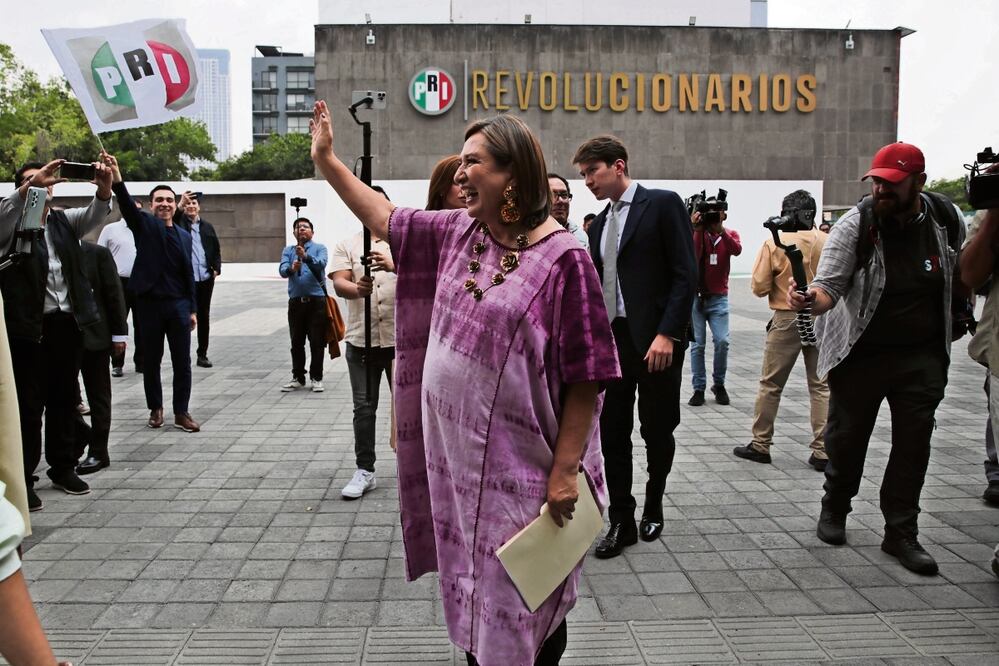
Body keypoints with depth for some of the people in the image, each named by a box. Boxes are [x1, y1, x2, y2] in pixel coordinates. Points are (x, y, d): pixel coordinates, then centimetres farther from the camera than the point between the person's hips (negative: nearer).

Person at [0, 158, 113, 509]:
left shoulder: (64, 221, 12)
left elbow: (95, 214, -4)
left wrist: (104, 189, -25)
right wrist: (32, 185, -34)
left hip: (68, 322, 4)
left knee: (64, 399, 13)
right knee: (29, 404, -1)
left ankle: (63, 468, 25)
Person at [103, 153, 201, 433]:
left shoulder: (184, 235, 11)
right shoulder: (144, 224, 2)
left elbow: (189, 274, 12)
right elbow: (127, 204, -18)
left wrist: (193, 309, 8)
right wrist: (116, 177, -37)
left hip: (178, 304, 2)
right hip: (149, 303, -2)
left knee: (182, 361, 2)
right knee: (151, 360, 8)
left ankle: (181, 412, 9)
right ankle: (155, 409, 23)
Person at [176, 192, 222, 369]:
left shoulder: (207, 227, 13)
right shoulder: (179, 223, 4)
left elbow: (217, 250, 14)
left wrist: (216, 269, 2)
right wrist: (180, 204, -30)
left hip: (206, 278, 3)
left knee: (204, 317, 8)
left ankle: (202, 354, 16)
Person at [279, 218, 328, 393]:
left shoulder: (319, 248, 5)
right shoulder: (288, 250, 13)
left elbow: (321, 264, -16)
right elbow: (282, 270, -3)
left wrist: (306, 256, -34)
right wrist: (291, 268, -26)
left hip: (317, 301, -3)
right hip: (296, 301, 3)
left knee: (317, 342, 0)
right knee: (297, 342, 8)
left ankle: (316, 378, 9)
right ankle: (298, 378, 17)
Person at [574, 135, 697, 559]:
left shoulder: (662, 204, -5)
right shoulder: (599, 225, 15)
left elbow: (686, 274, -11)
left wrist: (668, 334, -19)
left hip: (656, 340, -5)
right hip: (610, 340, 5)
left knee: (657, 430, 8)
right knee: (613, 432, 3)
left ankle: (653, 509, 29)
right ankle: (621, 521, 13)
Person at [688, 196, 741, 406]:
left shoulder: (730, 234, 5)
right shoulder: (697, 233, 3)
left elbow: (736, 250, -17)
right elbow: (689, 254, -15)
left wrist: (720, 228, -27)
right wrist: (695, 229, -23)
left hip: (718, 297, 1)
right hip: (695, 296, 0)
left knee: (722, 341, -8)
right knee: (697, 344, -1)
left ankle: (719, 384, 11)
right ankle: (699, 388, 7)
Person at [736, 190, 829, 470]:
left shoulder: (774, 243, -9)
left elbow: (759, 287, -6)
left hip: (787, 320, -2)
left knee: (770, 385, 9)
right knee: (821, 386, 8)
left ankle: (760, 445, 15)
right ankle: (823, 452, 8)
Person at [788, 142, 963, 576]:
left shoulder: (946, 219, -3)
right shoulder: (855, 225, -15)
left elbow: (962, 268, 17)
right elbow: (830, 284, -22)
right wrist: (811, 298, -43)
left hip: (923, 357, 3)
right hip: (860, 353, -2)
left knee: (913, 445, 3)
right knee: (846, 438, 8)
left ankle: (901, 533, 16)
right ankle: (834, 510, 32)